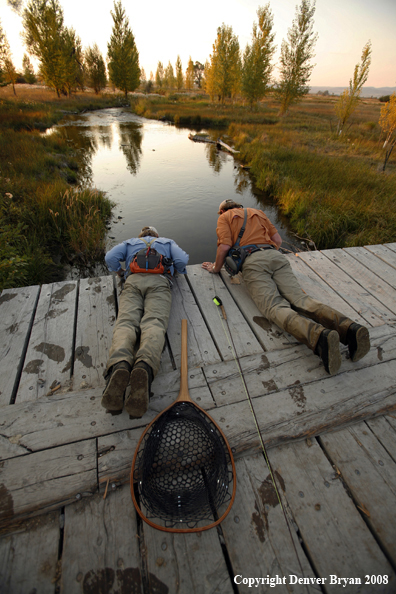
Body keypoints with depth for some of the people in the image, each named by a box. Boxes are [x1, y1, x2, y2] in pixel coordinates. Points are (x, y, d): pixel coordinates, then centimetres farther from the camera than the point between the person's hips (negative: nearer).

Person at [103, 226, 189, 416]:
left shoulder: (129, 242, 36)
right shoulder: (168, 242, 35)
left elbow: (110, 258, 17)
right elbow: (182, 260, 15)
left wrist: (119, 271, 36)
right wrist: (175, 271, 35)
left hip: (133, 281, 1)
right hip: (159, 281, -1)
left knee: (125, 322, -20)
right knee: (154, 323, -24)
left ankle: (119, 365, -52)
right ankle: (145, 366, -55)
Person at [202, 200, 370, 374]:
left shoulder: (224, 217, 22)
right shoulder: (257, 212, 36)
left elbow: (224, 247, 5)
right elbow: (277, 240, 29)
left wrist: (216, 268, 20)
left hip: (252, 261, -5)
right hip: (276, 256, 5)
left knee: (275, 308, -23)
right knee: (300, 300, -12)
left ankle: (319, 336, -48)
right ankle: (349, 328, -35)